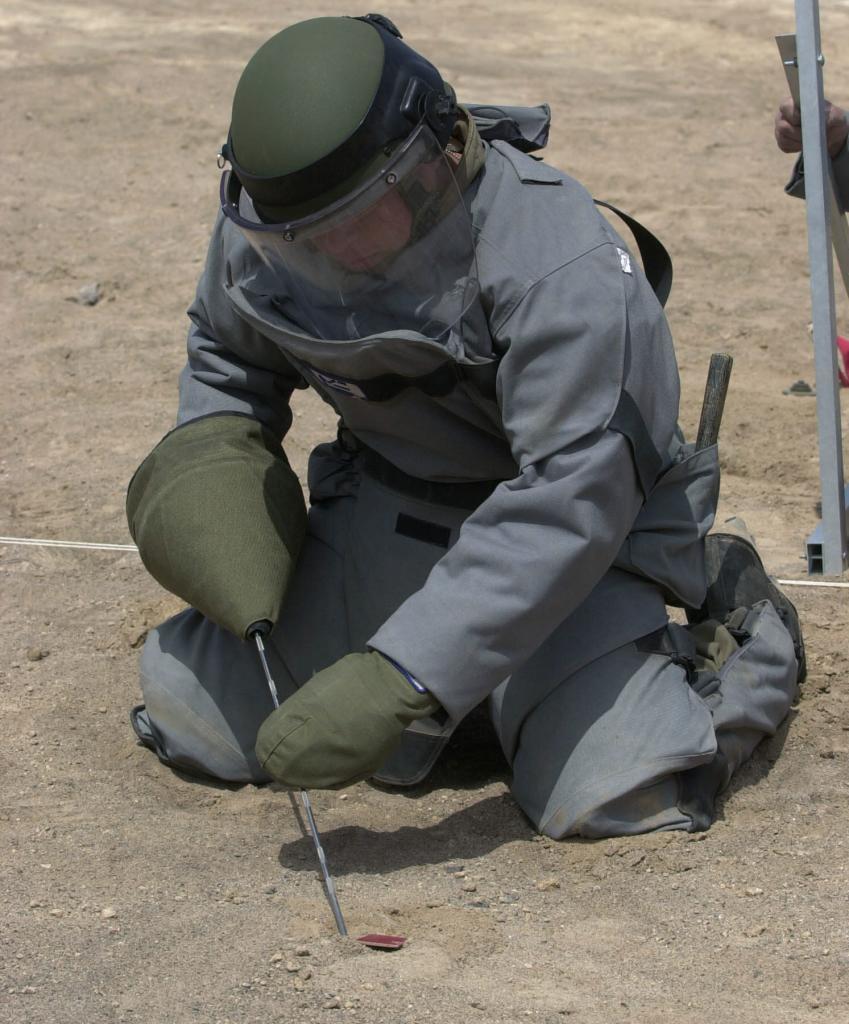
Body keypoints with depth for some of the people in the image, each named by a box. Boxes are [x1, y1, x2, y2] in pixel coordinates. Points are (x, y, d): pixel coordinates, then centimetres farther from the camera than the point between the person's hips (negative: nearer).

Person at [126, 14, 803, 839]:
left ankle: (742, 629, 10)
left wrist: (399, 682, -43)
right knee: (191, 719, -4)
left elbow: (569, 501, -37)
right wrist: (212, 452, -9)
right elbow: (226, 355, 13)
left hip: (574, 528, -6)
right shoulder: (261, 229, -12)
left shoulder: (561, 269, -32)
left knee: (609, 794, -24)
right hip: (386, 514, 6)